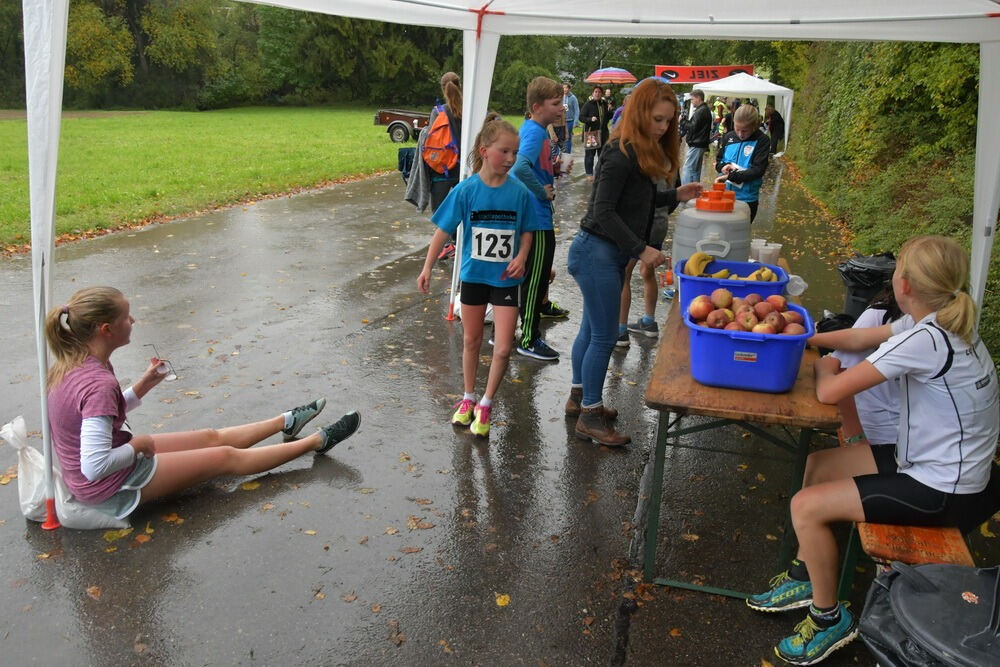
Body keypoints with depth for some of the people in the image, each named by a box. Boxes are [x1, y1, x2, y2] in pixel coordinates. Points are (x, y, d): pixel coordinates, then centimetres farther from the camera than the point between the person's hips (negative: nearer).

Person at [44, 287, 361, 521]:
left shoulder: (72, 364, -2)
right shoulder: (99, 384, -32)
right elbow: (95, 466, -35)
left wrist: (143, 385, 1)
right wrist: (138, 445, -18)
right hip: (112, 488, -9)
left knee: (211, 437, 18)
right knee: (226, 457, 2)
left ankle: (287, 422, 37)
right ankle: (317, 441, 16)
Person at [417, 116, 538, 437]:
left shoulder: (519, 192, -10)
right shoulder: (466, 190, -13)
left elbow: (527, 231, 3)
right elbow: (443, 230, -6)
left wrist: (521, 257, -15)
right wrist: (427, 267, -9)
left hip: (505, 278, 0)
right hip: (473, 275, 0)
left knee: (503, 348, -4)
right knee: (472, 341, 16)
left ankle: (485, 404, 18)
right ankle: (468, 398, 36)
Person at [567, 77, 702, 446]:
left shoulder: (643, 152, 10)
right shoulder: (621, 153, -19)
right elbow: (603, 212, -22)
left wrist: (675, 195, 6)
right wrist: (641, 249, -23)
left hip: (609, 253, 10)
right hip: (597, 252, -10)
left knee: (592, 328, 18)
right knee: (604, 335, -3)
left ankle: (580, 398, 32)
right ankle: (589, 416, 9)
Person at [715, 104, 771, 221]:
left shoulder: (762, 141, -8)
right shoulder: (729, 137, 4)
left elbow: (758, 170, -15)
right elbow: (718, 160, 15)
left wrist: (730, 176, -23)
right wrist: (723, 167, -10)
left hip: (747, 199, -4)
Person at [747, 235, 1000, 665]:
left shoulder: (925, 340, -29)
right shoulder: (943, 324, -1)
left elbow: (828, 392, -26)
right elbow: (862, 337, 12)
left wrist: (824, 369, -4)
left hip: (941, 492, -9)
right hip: (936, 464, 9)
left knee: (807, 506, -12)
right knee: (820, 463, 12)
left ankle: (829, 618, 10)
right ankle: (805, 577, 24)